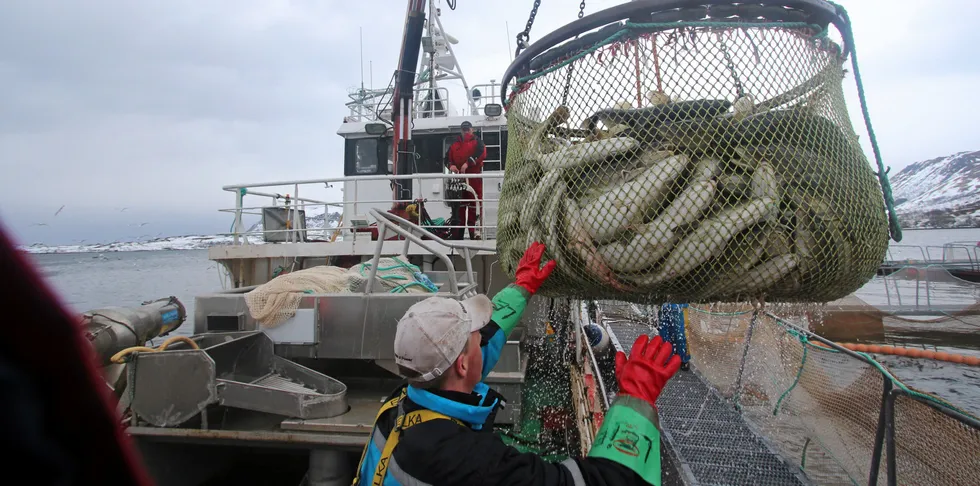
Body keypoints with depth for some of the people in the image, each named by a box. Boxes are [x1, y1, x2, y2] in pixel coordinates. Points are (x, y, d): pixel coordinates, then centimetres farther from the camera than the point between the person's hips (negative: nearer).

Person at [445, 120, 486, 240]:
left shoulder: (477, 142, 5)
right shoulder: (454, 144, 19)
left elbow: (481, 154, -14)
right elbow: (448, 157, 12)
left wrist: (468, 163, -25)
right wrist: (451, 165, -11)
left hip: (474, 178, -4)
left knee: (474, 205, -6)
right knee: (459, 205, 7)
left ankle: (475, 232, -2)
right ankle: (458, 233, 12)